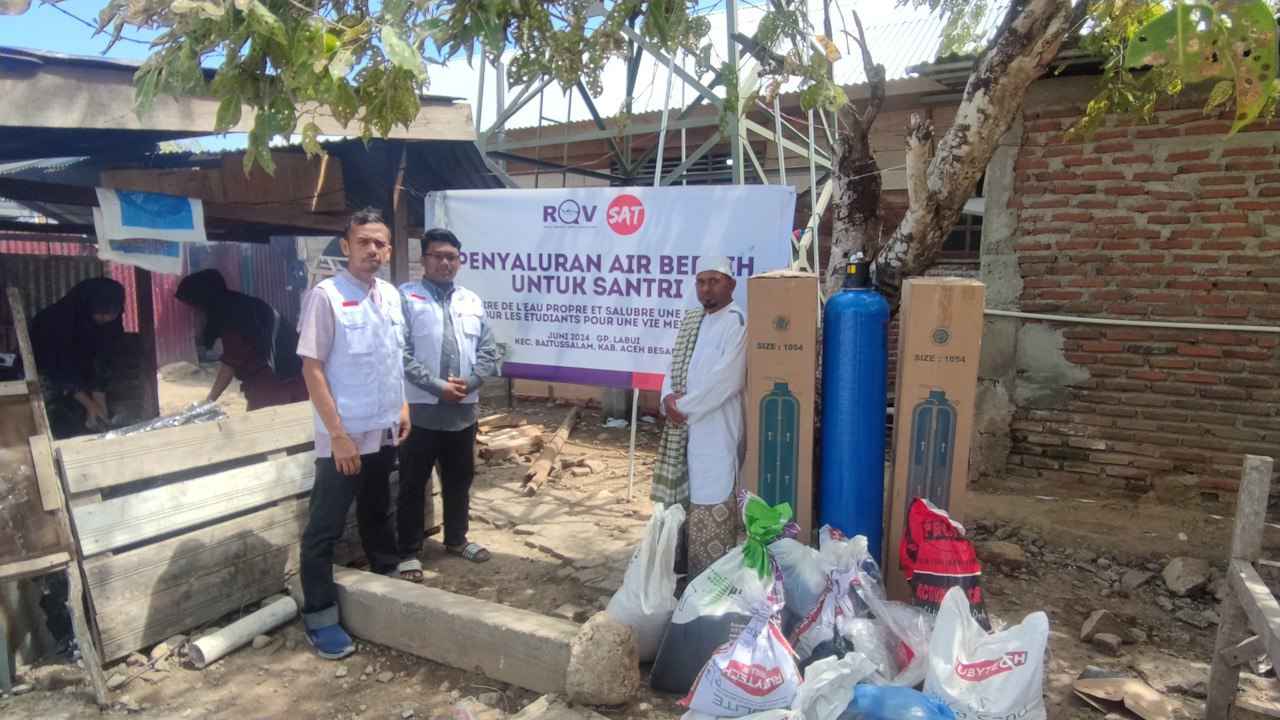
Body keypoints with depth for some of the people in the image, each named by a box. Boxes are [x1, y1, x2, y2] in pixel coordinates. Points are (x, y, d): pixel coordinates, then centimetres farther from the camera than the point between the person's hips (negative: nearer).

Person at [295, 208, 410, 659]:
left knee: (377, 513, 23)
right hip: (345, 436, -6)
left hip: (385, 432, 7)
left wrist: (402, 406, 12)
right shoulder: (326, 295, -13)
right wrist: (338, 434, -18)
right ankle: (319, 618, 16)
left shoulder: (391, 295, 6)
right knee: (325, 529, 4)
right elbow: (312, 368, -15)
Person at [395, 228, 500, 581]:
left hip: (464, 409, 5)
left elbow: (488, 351, 9)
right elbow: (401, 354, -13)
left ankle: (456, 539, 34)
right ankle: (409, 552, 18)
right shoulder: (406, 297, -5)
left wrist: (468, 383, -7)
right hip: (420, 409, -5)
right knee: (413, 483, 5)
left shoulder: (472, 301, 11)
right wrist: (438, 386, -16)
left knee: (459, 478, 17)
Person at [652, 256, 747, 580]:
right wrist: (668, 397, -5)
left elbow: (725, 380, -19)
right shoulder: (691, 319, 14)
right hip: (685, 427, 8)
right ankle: (687, 564, 31)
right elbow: (675, 365, 15)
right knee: (685, 498, 16)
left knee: (712, 503, -3)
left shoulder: (738, 322, -12)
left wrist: (684, 407, -13)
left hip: (716, 429, -8)